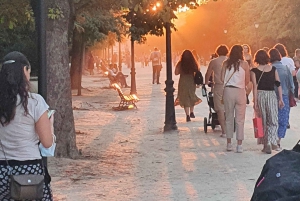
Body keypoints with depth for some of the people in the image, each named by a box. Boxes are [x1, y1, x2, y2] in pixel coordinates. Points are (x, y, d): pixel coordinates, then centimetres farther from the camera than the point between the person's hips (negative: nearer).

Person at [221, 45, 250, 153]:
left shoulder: (226, 63, 1)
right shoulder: (244, 64, -3)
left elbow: (222, 79, -2)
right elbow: (247, 80, -1)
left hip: (228, 90, 2)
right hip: (240, 91, -2)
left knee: (229, 118, 13)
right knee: (240, 119, 4)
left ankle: (229, 144, 15)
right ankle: (239, 145, 2)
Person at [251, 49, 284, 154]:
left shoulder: (254, 71, -3)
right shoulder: (273, 69, 3)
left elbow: (255, 87, -8)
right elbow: (278, 84, 2)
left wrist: (255, 102, -7)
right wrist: (280, 99, 6)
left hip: (260, 95, 0)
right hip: (272, 95, 0)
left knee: (263, 121, 10)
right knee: (273, 121, 6)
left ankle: (266, 145, 11)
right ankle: (270, 141, -14)